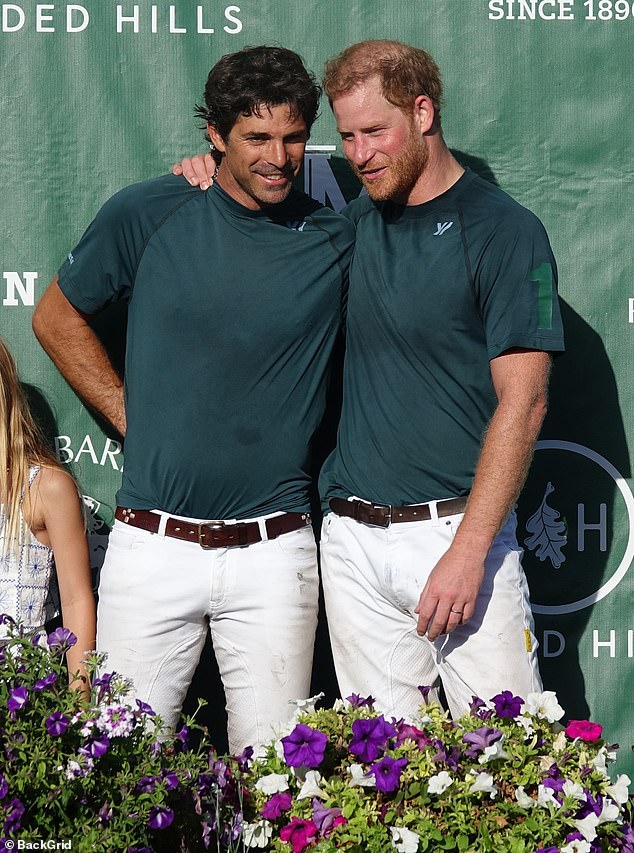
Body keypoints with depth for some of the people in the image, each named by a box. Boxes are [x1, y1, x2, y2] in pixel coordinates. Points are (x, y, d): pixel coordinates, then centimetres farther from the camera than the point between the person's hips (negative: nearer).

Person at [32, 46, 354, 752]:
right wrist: (125, 411, 6)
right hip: (152, 547, 0)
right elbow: (56, 317, 14)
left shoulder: (336, 243, 1)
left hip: (272, 554, 0)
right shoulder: (148, 215, 1)